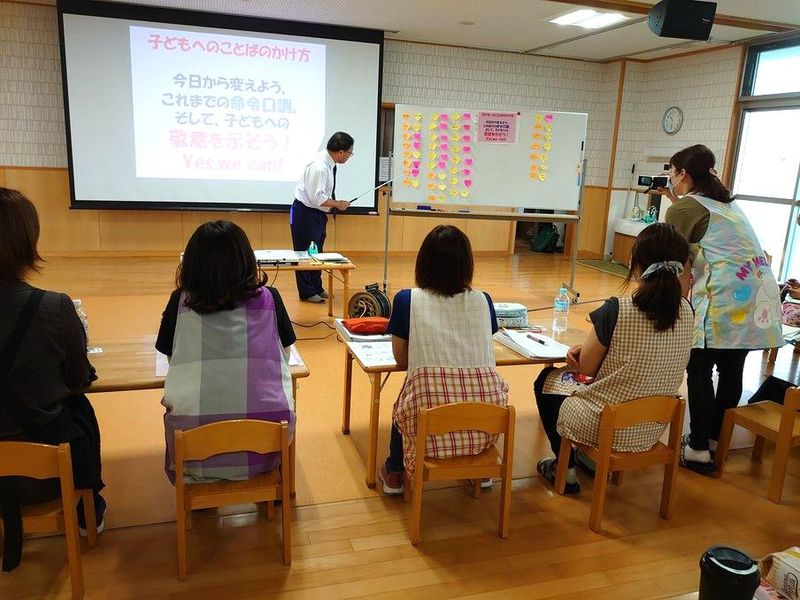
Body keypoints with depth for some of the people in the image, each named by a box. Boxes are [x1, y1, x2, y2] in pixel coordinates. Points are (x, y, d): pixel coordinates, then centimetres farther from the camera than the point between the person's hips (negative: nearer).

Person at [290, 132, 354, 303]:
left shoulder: (329, 163, 2)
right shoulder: (319, 167, -26)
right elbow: (317, 197, -27)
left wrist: (334, 203, 6)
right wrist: (337, 204, -17)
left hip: (318, 213, 10)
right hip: (305, 213, -10)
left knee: (317, 251, 17)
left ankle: (317, 288, 30)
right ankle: (307, 292, 9)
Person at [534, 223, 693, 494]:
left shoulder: (616, 311, -26)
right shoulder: (686, 311, -8)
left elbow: (586, 367, -12)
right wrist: (590, 350, 1)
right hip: (652, 430, 6)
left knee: (546, 380, 22)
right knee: (571, 375, 30)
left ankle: (565, 469, 28)